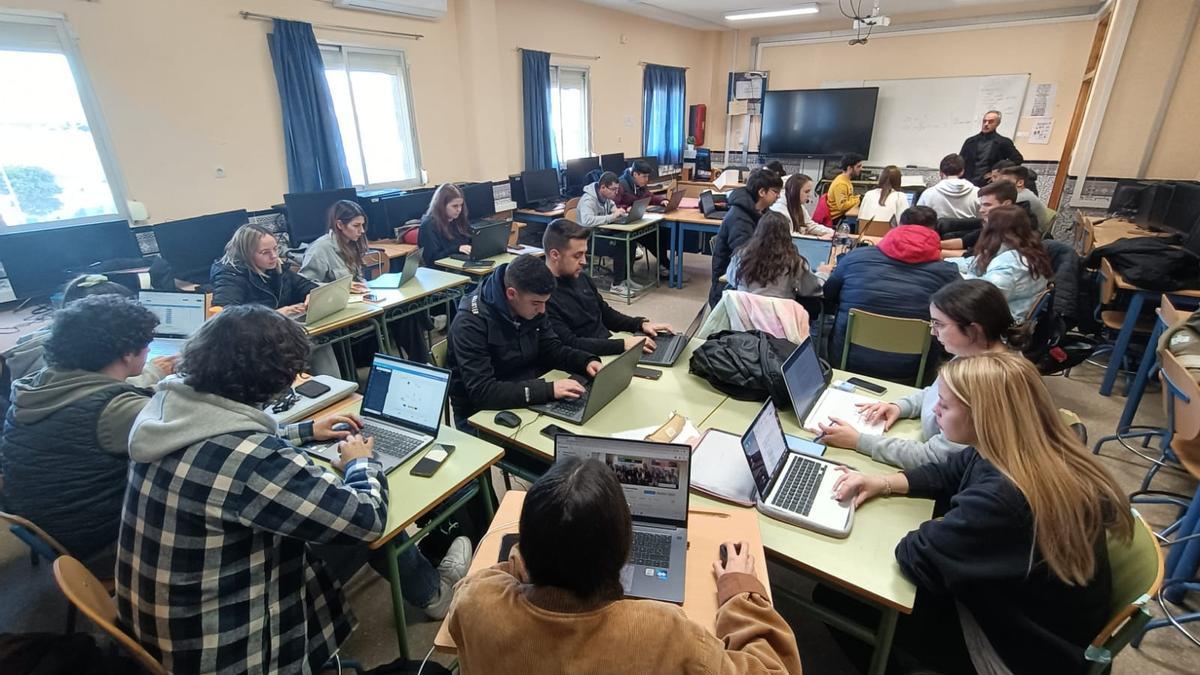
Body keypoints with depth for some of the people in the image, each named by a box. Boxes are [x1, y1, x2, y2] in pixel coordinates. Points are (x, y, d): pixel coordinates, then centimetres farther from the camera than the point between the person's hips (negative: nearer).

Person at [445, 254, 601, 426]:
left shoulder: (531, 307, -5)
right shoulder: (471, 322, -25)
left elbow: (551, 349, 7)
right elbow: (481, 392, -31)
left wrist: (587, 361, -12)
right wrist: (548, 389, -35)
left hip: (528, 402, 7)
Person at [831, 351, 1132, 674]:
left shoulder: (1005, 497, -41)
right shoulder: (1024, 452, -10)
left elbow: (915, 557, -33)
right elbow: (946, 474, 6)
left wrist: (944, 526, -12)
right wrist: (883, 483, -7)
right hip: (1021, 604, 8)